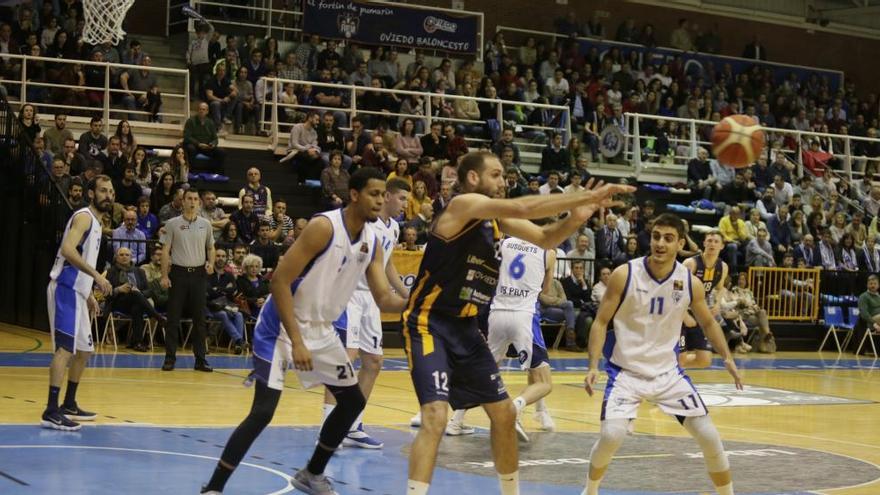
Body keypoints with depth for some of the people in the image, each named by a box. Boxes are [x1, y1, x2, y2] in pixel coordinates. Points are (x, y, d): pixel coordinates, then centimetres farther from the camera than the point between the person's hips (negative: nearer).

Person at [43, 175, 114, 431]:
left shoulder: (95, 222, 20)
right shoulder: (84, 216, -11)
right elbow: (67, 250, -26)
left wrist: (89, 294, 23)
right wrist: (96, 275, -29)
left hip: (76, 292, 10)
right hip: (66, 290, -10)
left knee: (84, 350, 16)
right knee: (65, 349, -16)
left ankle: (69, 404, 27)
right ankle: (51, 412, -19)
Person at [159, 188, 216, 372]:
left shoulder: (205, 224, 7)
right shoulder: (172, 224, 1)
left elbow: (211, 248, 16)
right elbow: (165, 250, 0)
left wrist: (211, 264, -3)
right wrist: (164, 275, -6)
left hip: (199, 274, 2)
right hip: (179, 273, -2)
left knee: (199, 319, 3)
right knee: (173, 318, 0)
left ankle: (200, 360, 8)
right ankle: (170, 358, 6)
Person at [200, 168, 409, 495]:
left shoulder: (372, 242, 1)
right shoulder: (324, 226, -22)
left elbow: (384, 299, 3)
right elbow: (280, 281, -24)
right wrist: (296, 341, -27)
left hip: (320, 330, 8)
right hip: (281, 327, -8)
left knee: (353, 401, 13)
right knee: (263, 411, -16)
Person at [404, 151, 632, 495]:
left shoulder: (498, 218, 9)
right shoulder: (464, 205, -16)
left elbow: (544, 239, 9)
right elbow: (523, 208, -29)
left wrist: (575, 218, -13)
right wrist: (589, 195, -29)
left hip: (465, 328, 9)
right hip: (429, 324, -9)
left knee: (504, 413, 15)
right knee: (435, 418, -24)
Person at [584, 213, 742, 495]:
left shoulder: (690, 283, -6)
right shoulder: (625, 275, -15)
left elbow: (708, 323, 11)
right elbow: (601, 322, -8)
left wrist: (727, 358, -2)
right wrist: (593, 366, -19)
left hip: (667, 372, 3)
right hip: (626, 371, -3)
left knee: (709, 436, -1)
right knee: (611, 435, -20)